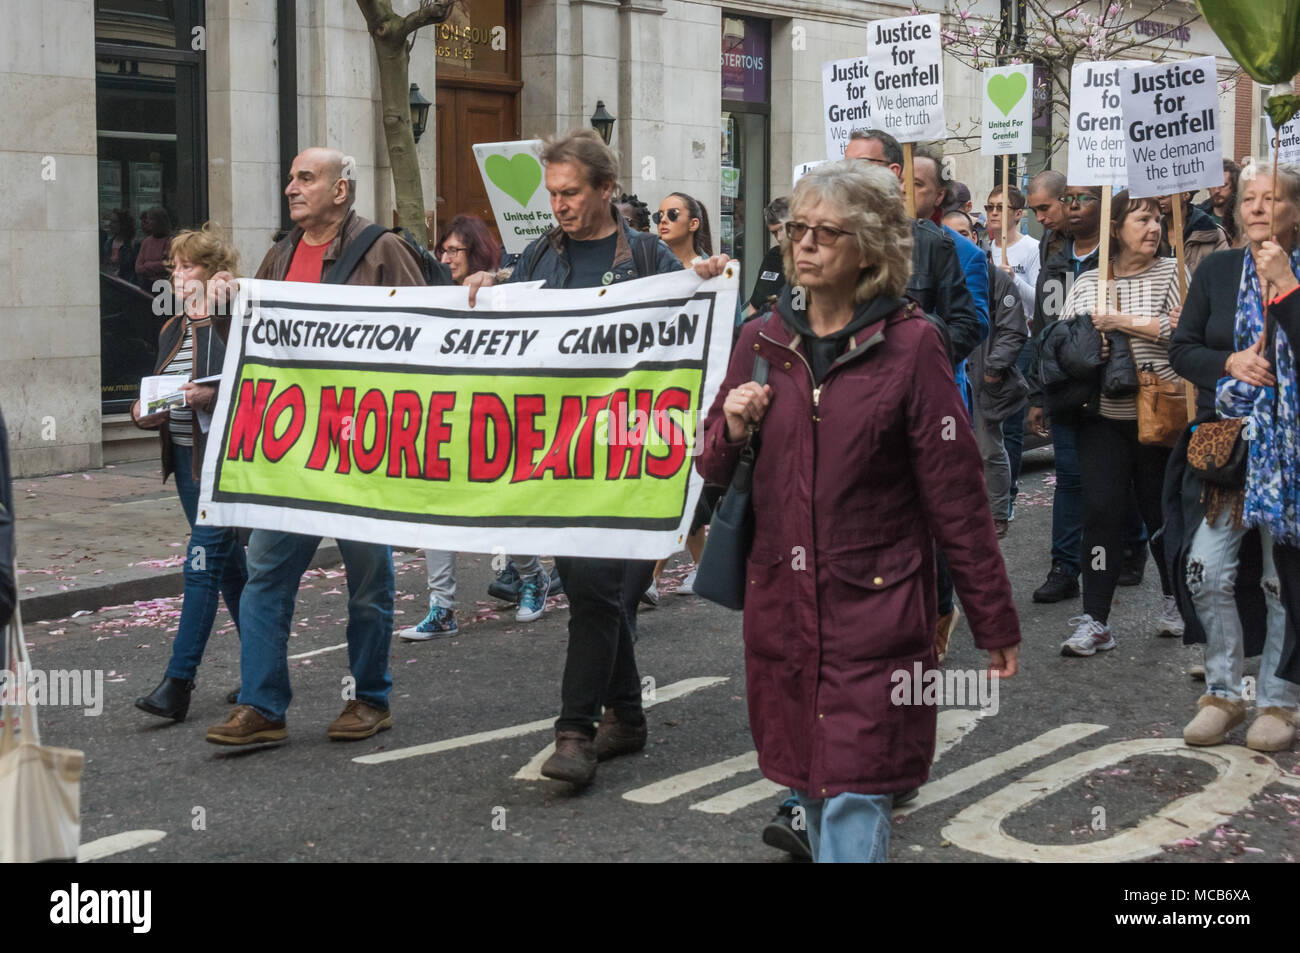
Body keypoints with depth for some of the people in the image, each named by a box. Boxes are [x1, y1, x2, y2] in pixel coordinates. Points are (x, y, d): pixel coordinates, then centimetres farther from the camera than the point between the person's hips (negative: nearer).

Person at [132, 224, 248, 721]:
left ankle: (178, 683, -10)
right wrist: (144, 412, 3)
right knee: (229, 564, 14)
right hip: (185, 458, 9)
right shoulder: (172, 329, 16)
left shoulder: (238, 323, -9)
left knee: (202, 564, -11)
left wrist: (213, 396, -28)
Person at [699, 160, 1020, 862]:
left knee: (855, 796, -6)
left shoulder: (910, 344, -7)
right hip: (781, 604, 5)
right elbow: (713, 469, 12)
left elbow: (955, 493, -6)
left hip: (875, 608, -4)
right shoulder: (762, 339, 5)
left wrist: (994, 621, -4)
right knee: (810, 784, 15)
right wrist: (732, 430, -11)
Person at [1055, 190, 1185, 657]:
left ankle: (1176, 600, 32)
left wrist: (1122, 322, -14)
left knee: (1162, 510, 9)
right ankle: (1094, 622, -2)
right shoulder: (1086, 283, 9)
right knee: (1101, 509, -5)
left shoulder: (1173, 273, 1)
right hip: (1102, 416, 2)